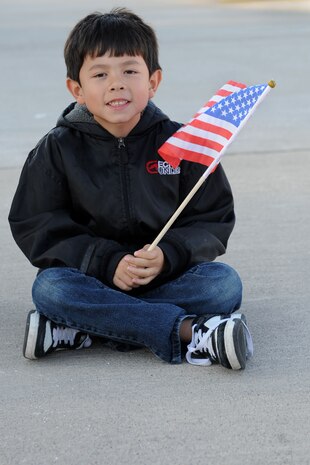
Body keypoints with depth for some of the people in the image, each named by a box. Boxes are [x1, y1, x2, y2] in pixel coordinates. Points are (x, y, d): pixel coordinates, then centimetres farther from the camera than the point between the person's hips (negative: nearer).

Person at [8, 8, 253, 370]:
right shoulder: (57, 150, -1)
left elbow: (213, 221, 1)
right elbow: (37, 229, -6)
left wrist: (168, 255, -20)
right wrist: (108, 263, -19)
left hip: (167, 278, 1)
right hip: (94, 278, -1)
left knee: (224, 284, -26)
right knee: (48, 288, -31)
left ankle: (79, 330, -29)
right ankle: (190, 332, -35)